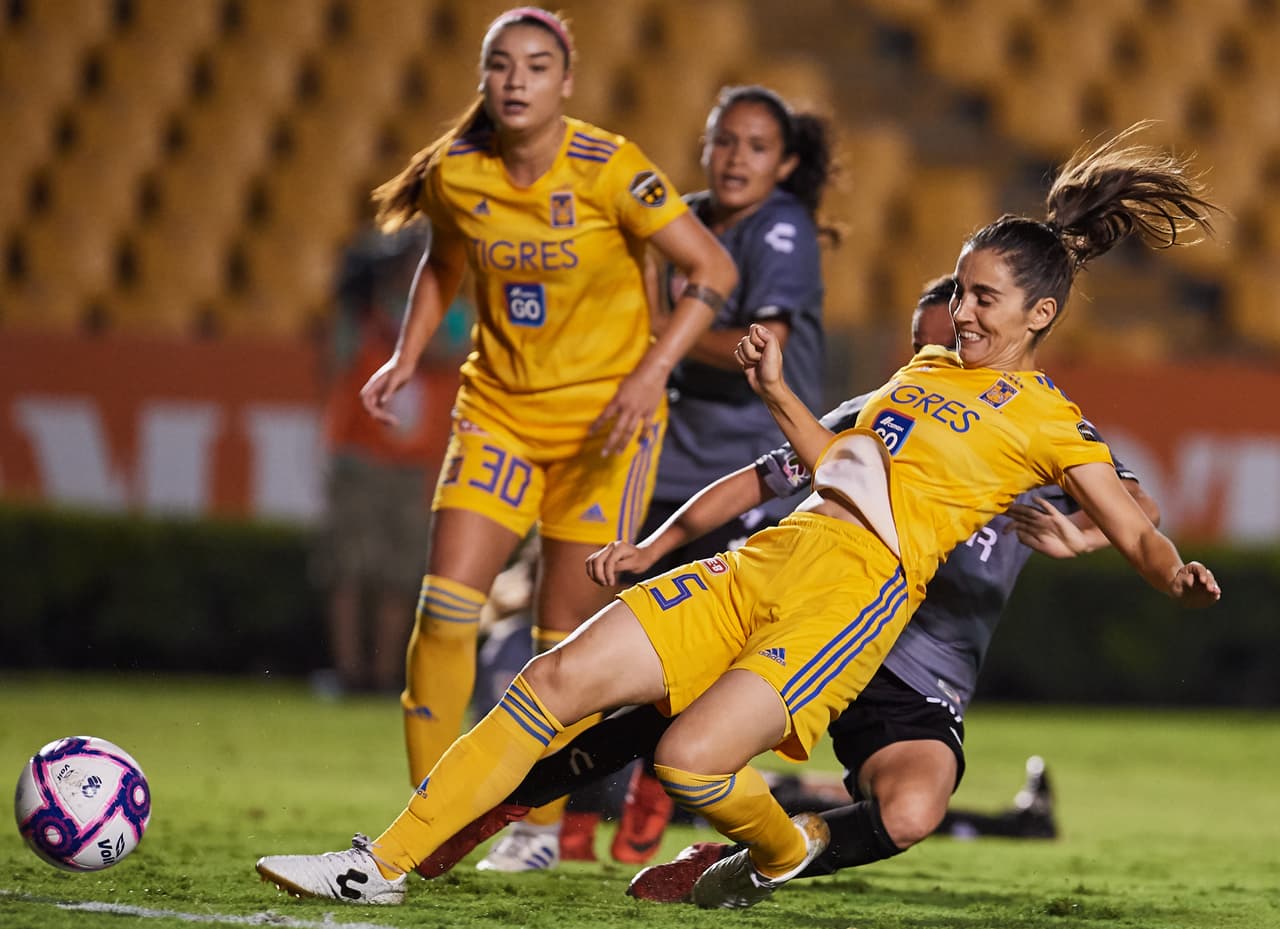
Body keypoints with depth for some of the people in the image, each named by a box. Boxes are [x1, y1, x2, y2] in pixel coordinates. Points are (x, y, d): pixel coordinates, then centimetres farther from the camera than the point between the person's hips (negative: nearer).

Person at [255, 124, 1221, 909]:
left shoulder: (1050, 421, 2)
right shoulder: (927, 368, 24)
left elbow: (1138, 535, -3)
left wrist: (1180, 578, -23)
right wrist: (777, 390, 25)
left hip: (858, 586, -7)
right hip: (772, 554, 7)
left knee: (693, 760, -26)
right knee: (559, 677, -7)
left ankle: (786, 849, 9)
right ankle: (385, 863, -5)